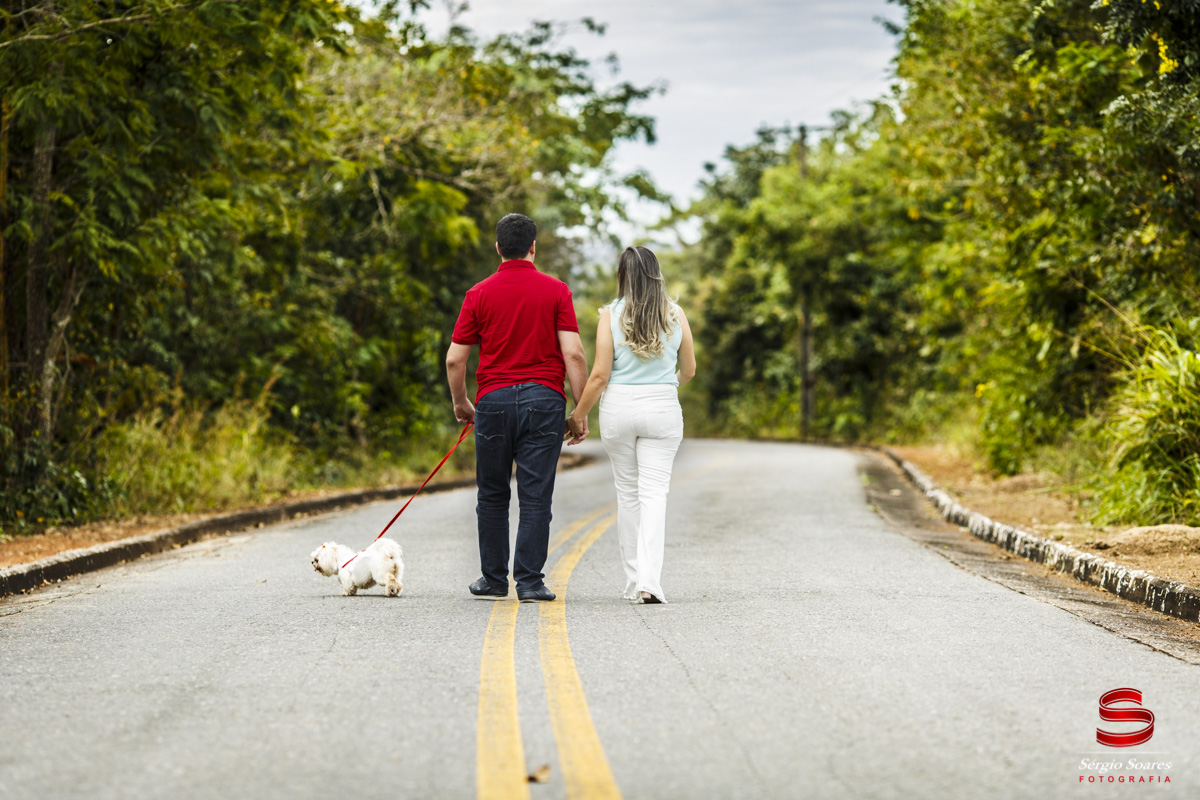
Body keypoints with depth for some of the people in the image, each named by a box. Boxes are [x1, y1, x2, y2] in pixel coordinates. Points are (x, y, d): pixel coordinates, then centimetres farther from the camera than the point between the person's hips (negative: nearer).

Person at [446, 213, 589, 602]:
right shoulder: (556, 290, -1)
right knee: (536, 496, 0)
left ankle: (494, 579, 17)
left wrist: (460, 403, 18)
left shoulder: (479, 294, 2)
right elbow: (573, 354, -7)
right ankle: (529, 581, -2)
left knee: (492, 495, 13)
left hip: (493, 400, 1)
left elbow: (454, 358, 3)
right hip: (543, 398, -1)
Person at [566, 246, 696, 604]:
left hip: (619, 406, 0)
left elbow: (600, 375, -7)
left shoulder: (611, 314, -4)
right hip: (662, 407, 0)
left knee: (627, 494, 12)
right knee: (654, 493, -3)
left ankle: (634, 581, 17)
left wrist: (578, 415, 5)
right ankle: (649, 580, -18)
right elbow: (689, 369, 12)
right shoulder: (675, 315, 2)